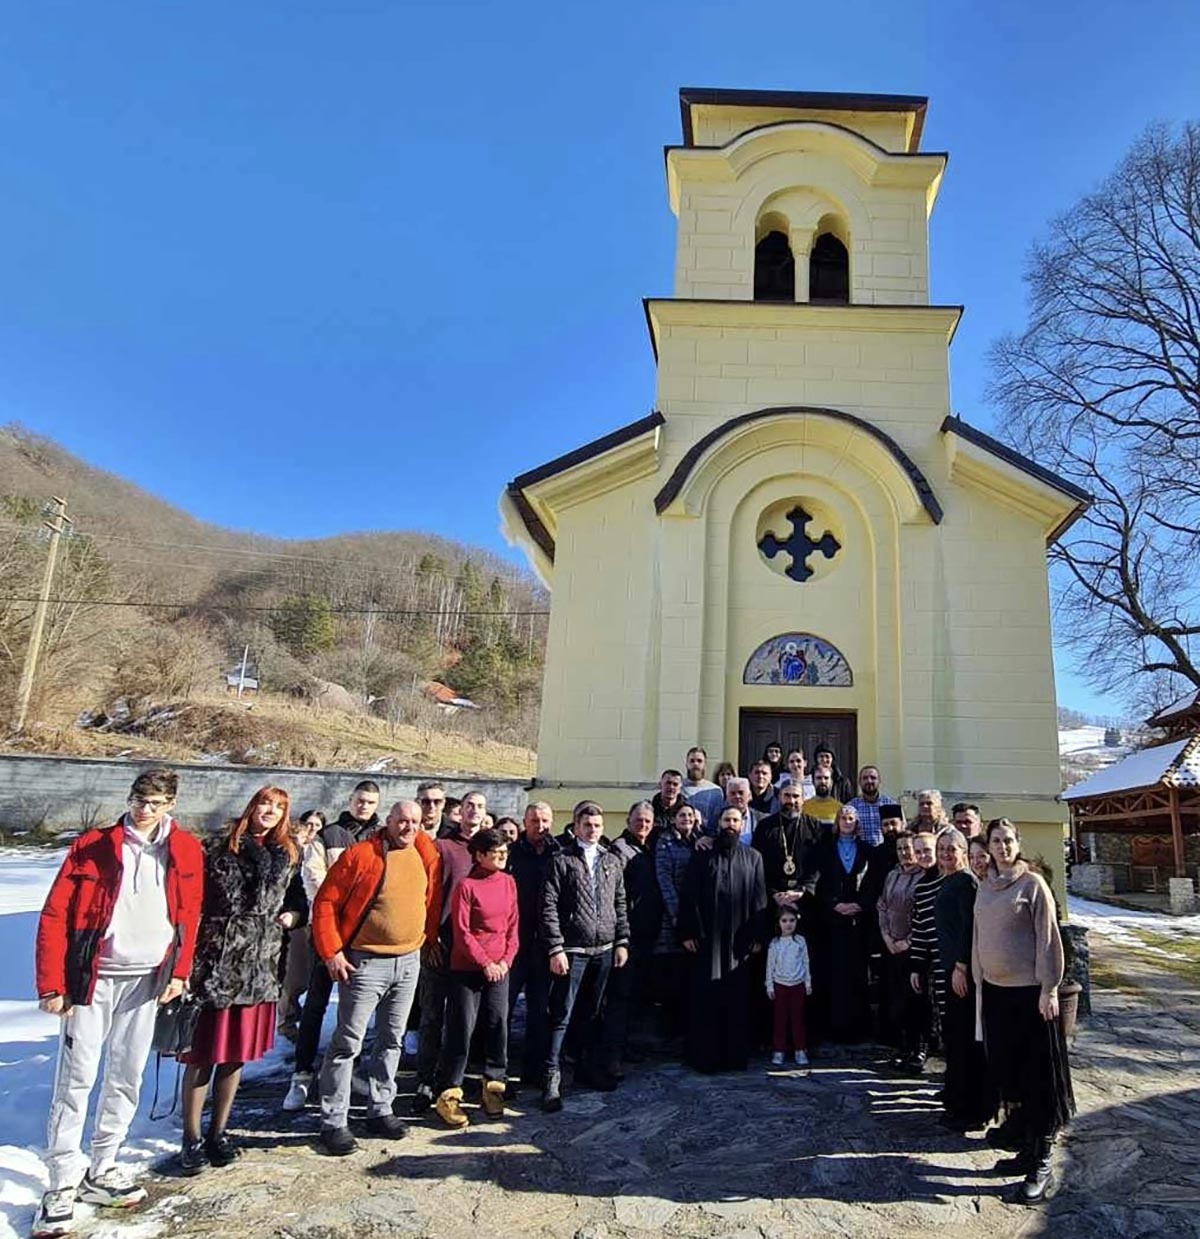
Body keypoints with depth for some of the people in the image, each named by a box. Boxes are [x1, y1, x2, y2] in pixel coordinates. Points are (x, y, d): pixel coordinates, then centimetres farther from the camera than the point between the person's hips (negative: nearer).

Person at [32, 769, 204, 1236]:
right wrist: (51, 984, -9)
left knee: (127, 1079, 12)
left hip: (147, 981, 3)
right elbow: (54, 917, -7)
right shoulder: (91, 846, -8)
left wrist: (179, 972, 1)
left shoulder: (186, 851, -1)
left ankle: (100, 1172, 30)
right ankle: (62, 1188, 14)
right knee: (76, 1080, 0)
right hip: (92, 979, -3)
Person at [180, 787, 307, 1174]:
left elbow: (298, 899, 20)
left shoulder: (289, 856, 10)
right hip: (215, 963, -4)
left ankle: (218, 1133, 27)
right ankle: (191, 1138, 17)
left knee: (236, 1054, 13)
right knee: (202, 1054, 3)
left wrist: (293, 915, -1)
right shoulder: (219, 848, -3)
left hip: (259, 966, 4)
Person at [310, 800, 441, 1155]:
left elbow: (432, 899, 17)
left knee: (392, 1040, 15)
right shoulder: (361, 854, -11)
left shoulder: (426, 855, 4)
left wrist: (428, 938, 10)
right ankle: (333, 1122, 12)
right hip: (365, 963, -5)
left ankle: (380, 1111, 29)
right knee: (348, 1042, 1)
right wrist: (331, 953, -13)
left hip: (409, 962, 5)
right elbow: (326, 903, -10)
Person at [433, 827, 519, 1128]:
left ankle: (494, 1087, 21)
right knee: (461, 1028, 0)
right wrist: (485, 963, -11)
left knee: (498, 1025, 6)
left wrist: (506, 959, -1)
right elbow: (462, 931, -11)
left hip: (499, 967, 5)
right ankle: (448, 1095, 10)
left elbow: (513, 924, 8)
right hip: (467, 968, -5)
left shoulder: (508, 883, 4)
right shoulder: (466, 886, -11)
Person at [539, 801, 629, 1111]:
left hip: (604, 949, 5)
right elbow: (549, 908, -8)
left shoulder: (612, 861, 10)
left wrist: (622, 942, 7)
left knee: (593, 1013, 16)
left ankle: (589, 1067, 29)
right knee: (562, 1015, -2)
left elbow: (620, 905, 14)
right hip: (572, 950, -4)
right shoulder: (562, 861, -4)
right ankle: (552, 1076, 6)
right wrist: (555, 949, -13)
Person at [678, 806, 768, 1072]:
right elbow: (688, 896, -1)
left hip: (739, 940, 1)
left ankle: (735, 1056, 18)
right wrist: (688, 932, -6)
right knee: (706, 999, 2)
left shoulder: (753, 858, 7)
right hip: (707, 939, -1)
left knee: (737, 1000, 6)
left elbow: (759, 900, 6)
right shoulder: (703, 855, 2)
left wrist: (758, 936, 1)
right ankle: (704, 1056, 12)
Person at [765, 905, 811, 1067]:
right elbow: (770, 965, 1)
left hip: (798, 985, 1)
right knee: (780, 1018, 4)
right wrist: (769, 986, -1)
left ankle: (800, 1050, 13)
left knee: (798, 1017, 5)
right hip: (780, 984, -1)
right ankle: (778, 1051, 11)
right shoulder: (774, 943, -2)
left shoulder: (800, 941, 1)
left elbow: (805, 962, 6)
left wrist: (808, 982, 6)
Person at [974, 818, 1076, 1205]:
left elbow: (1048, 938, -10)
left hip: (1029, 990, -6)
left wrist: (1049, 988, -13)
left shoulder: (1032, 884, -9)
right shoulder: (986, 887, 8)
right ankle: (1027, 1149, 25)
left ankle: (1041, 1165, 9)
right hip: (994, 989, 6)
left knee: (1038, 1076, 1)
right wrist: (979, 980, 13)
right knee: (1007, 1072, 12)